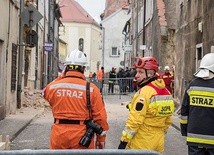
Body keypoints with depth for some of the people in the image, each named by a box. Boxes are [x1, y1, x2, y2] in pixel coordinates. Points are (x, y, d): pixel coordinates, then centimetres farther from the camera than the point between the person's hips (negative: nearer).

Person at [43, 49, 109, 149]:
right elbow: (100, 116, -7)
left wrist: (61, 77, 20)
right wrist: (101, 139, 5)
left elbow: (45, 92, 24)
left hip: (59, 137, 2)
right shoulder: (91, 89, -10)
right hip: (82, 138, -2)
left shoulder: (54, 86, -3)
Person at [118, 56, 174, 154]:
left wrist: (123, 141, -15)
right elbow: (168, 121, 13)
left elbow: (134, 121, -20)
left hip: (140, 145, -8)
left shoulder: (144, 92, -17)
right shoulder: (166, 92, 7)